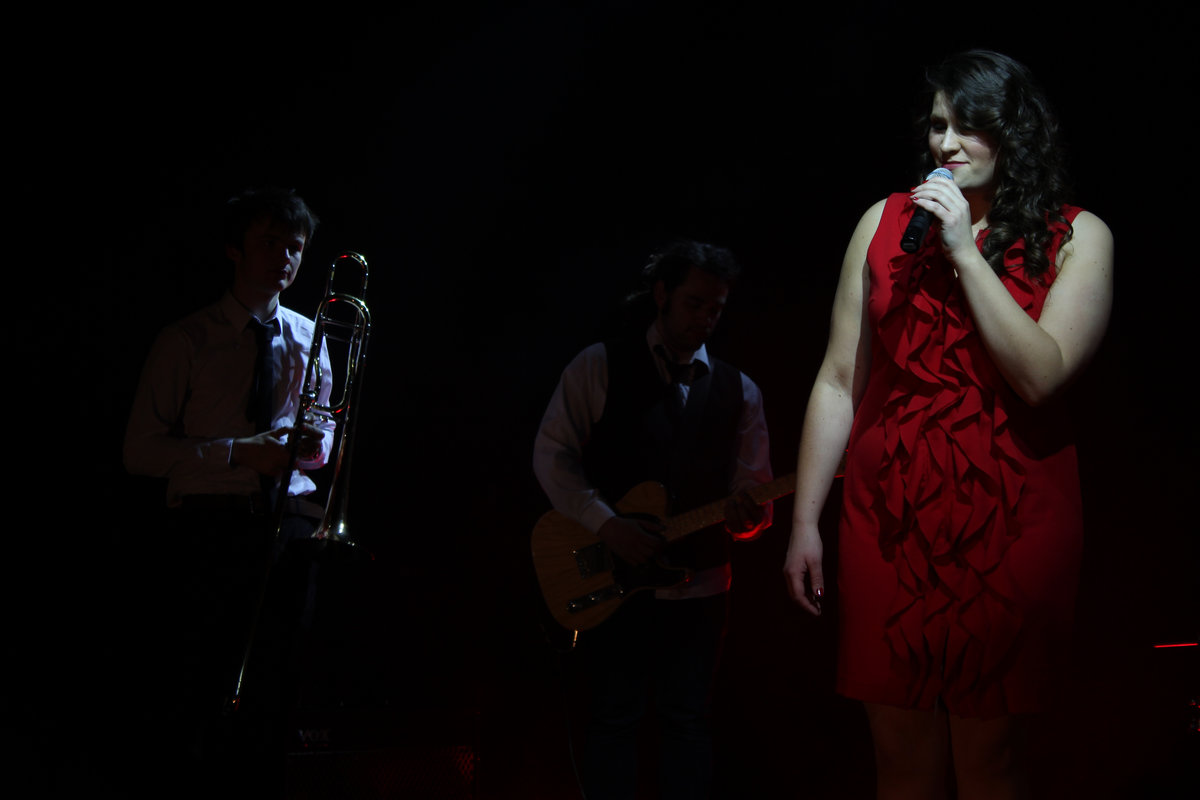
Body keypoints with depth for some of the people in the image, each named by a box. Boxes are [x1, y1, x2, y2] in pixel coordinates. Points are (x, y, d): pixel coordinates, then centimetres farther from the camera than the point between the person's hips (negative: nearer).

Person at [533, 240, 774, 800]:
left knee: (687, 720, 9)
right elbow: (553, 453, -4)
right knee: (614, 718, 4)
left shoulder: (738, 392, 9)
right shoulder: (600, 366, 0)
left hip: (700, 587, 3)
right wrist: (606, 523, -16)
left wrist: (746, 516, -17)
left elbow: (756, 490, 7)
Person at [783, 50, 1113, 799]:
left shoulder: (1077, 237, -1)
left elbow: (1041, 375, -15)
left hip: (1008, 525, -2)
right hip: (888, 518, 2)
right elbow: (839, 382, 6)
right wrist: (805, 522, 5)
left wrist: (965, 249, -14)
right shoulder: (886, 222, 5)